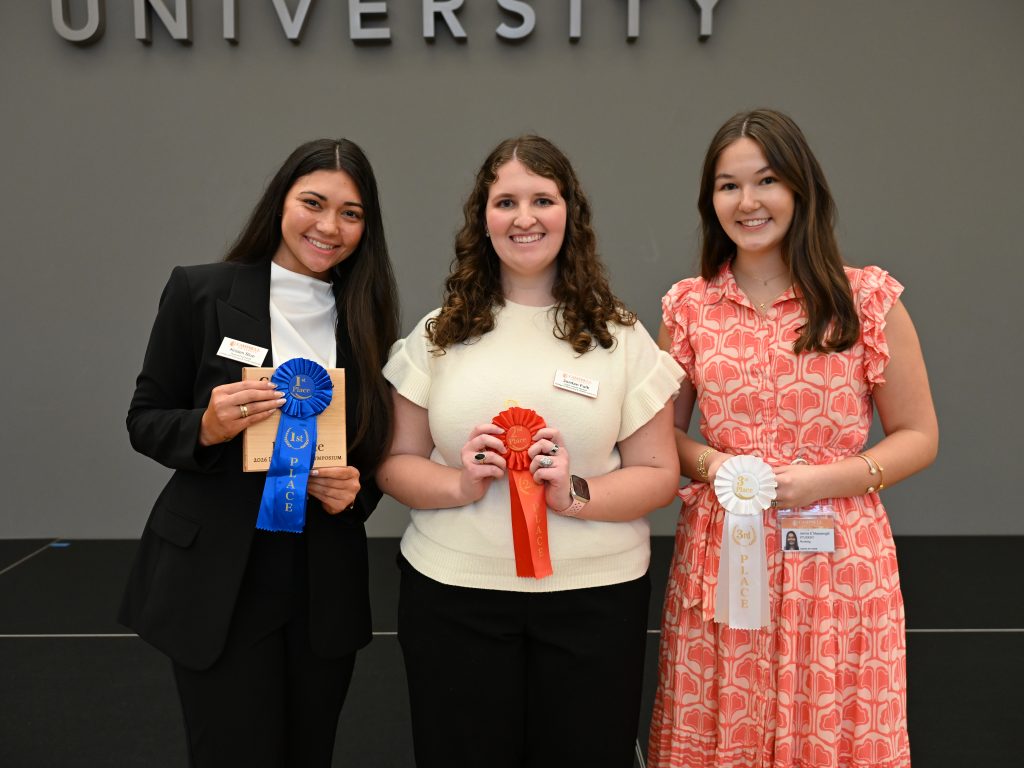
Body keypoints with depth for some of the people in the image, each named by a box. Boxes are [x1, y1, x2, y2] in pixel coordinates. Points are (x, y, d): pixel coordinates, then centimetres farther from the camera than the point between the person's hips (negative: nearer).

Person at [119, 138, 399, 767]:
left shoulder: (367, 316, 5)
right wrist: (207, 427, -19)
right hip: (220, 580, -3)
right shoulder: (200, 292, -3)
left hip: (328, 589, 3)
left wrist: (356, 488, -9)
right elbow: (145, 420, 2)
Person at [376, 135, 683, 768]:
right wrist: (458, 485, -12)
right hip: (453, 595, 1)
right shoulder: (439, 334, 6)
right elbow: (395, 463, 7)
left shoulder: (620, 336, 3)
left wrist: (577, 495, -16)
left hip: (594, 596, 0)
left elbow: (660, 474, 2)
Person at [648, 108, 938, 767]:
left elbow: (919, 437, 2)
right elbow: (665, 431, 13)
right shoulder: (688, 306, 5)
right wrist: (707, 462, -9)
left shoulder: (870, 300, -2)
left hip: (838, 561, -1)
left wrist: (825, 478, -13)